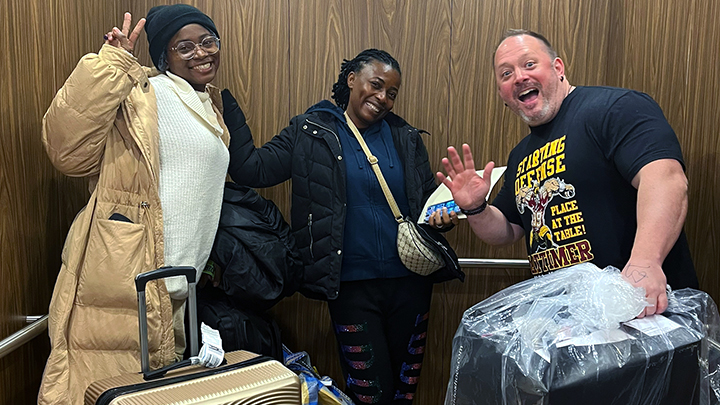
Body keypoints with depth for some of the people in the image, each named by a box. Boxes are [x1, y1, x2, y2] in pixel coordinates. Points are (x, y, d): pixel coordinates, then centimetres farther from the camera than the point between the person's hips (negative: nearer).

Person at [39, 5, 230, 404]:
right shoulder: (140, 94, -7)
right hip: (120, 278, -7)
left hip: (171, 292, 7)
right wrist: (111, 64, -22)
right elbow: (67, 148, -20)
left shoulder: (210, 109, 19)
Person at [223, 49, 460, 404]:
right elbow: (251, 168, -9)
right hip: (352, 287, -3)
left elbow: (429, 195, 15)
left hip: (409, 281, 4)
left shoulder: (406, 137, 7)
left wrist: (443, 214, -8)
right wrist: (224, 103, -13)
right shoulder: (311, 132, -2)